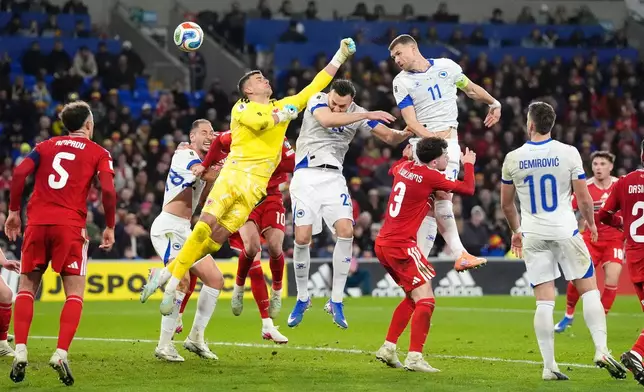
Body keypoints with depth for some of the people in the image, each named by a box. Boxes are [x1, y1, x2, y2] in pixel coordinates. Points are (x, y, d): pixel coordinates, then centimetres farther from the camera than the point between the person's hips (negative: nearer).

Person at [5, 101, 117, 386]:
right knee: (74, 293, 4)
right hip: (70, 226, -2)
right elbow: (108, 190, -4)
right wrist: (110, 228, 6)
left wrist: (13, 211, 8)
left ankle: (20, 352, -3)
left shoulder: (46, 146, 17)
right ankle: (61, 354, -15)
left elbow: (19, 173, 2)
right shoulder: (99, 153, 10)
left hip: (37, 222, 2)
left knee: (27, 287, 12)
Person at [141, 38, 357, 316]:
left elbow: (315, 86, 24)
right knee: (207, 222, -19)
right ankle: (171, 277, -11)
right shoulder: (241, 108, 8)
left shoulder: (284, 106, 22)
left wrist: (340, 56, 23)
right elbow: (258, 122, -14)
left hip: (256, 184, 3)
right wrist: (282, 116, 3)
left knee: (220, 235, -9)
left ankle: (171, 273, -3)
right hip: (233, 172, -3)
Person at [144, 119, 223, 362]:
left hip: (185, 230, 10)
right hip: (168, 227, -10)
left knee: (215, 279, 6)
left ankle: (196, 338, 15)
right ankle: (164, 345, -17)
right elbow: (212, 174, -27)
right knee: (183, 280, -23)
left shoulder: (205, 162, 18)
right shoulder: (184, 154, -10)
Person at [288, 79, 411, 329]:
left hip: (333, 177, 3)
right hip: (306, 176, -3)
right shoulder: (317, 101, -8)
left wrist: (406, 133, -18)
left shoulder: (357, 113, 2)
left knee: (345, 231, -16)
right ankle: (302, 299, 10)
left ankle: (336, 301, -7)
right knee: (302, 237, -11)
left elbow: (389, 137, 3)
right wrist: (366, 116, -32)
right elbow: (327, 120, -31)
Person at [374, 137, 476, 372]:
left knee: (413, 297, 20)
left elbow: (394, 169, 35)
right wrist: (469, 164, 12)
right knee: (425, 300, -9)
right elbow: (468, 189, -4)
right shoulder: (431, 177, -13)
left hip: (383, 243, 9)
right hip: (401, 246, -9)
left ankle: (388, 348, 19)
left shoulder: (404, 167, 9)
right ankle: (414, 357, -18)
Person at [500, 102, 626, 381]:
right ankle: (601, 350, -4)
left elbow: (506, 204, 12)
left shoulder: (513, 159, 0)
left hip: (533, 235, 2)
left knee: (544, 301, 3)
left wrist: (515, 230, 29)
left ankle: (549, 366, 0)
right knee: (589, 289, 9)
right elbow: (584, 199, -3)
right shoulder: (568, 153, -6)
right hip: (565, 231, -2)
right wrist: (591, 223, 17)